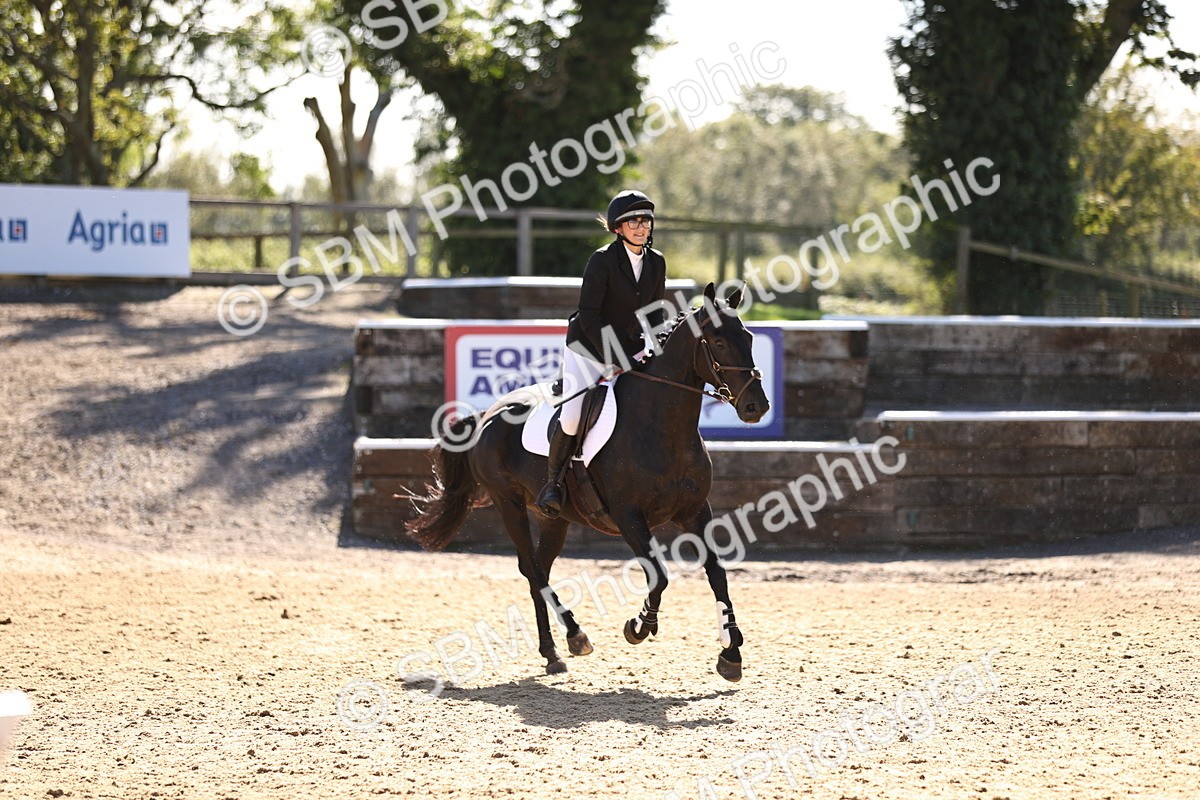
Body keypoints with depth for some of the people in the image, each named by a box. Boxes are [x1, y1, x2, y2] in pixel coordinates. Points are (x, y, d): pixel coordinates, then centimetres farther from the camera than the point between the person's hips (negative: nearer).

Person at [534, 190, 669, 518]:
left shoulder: (656, 262, 1)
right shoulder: (602, 260, -17)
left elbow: (655, 310, 9)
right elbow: (588, 315, -19)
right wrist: (612, 359, -23)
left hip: (631, 349, 6)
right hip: (589, 348, -6)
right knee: (572, 417, -18)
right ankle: (553, 481, 3)